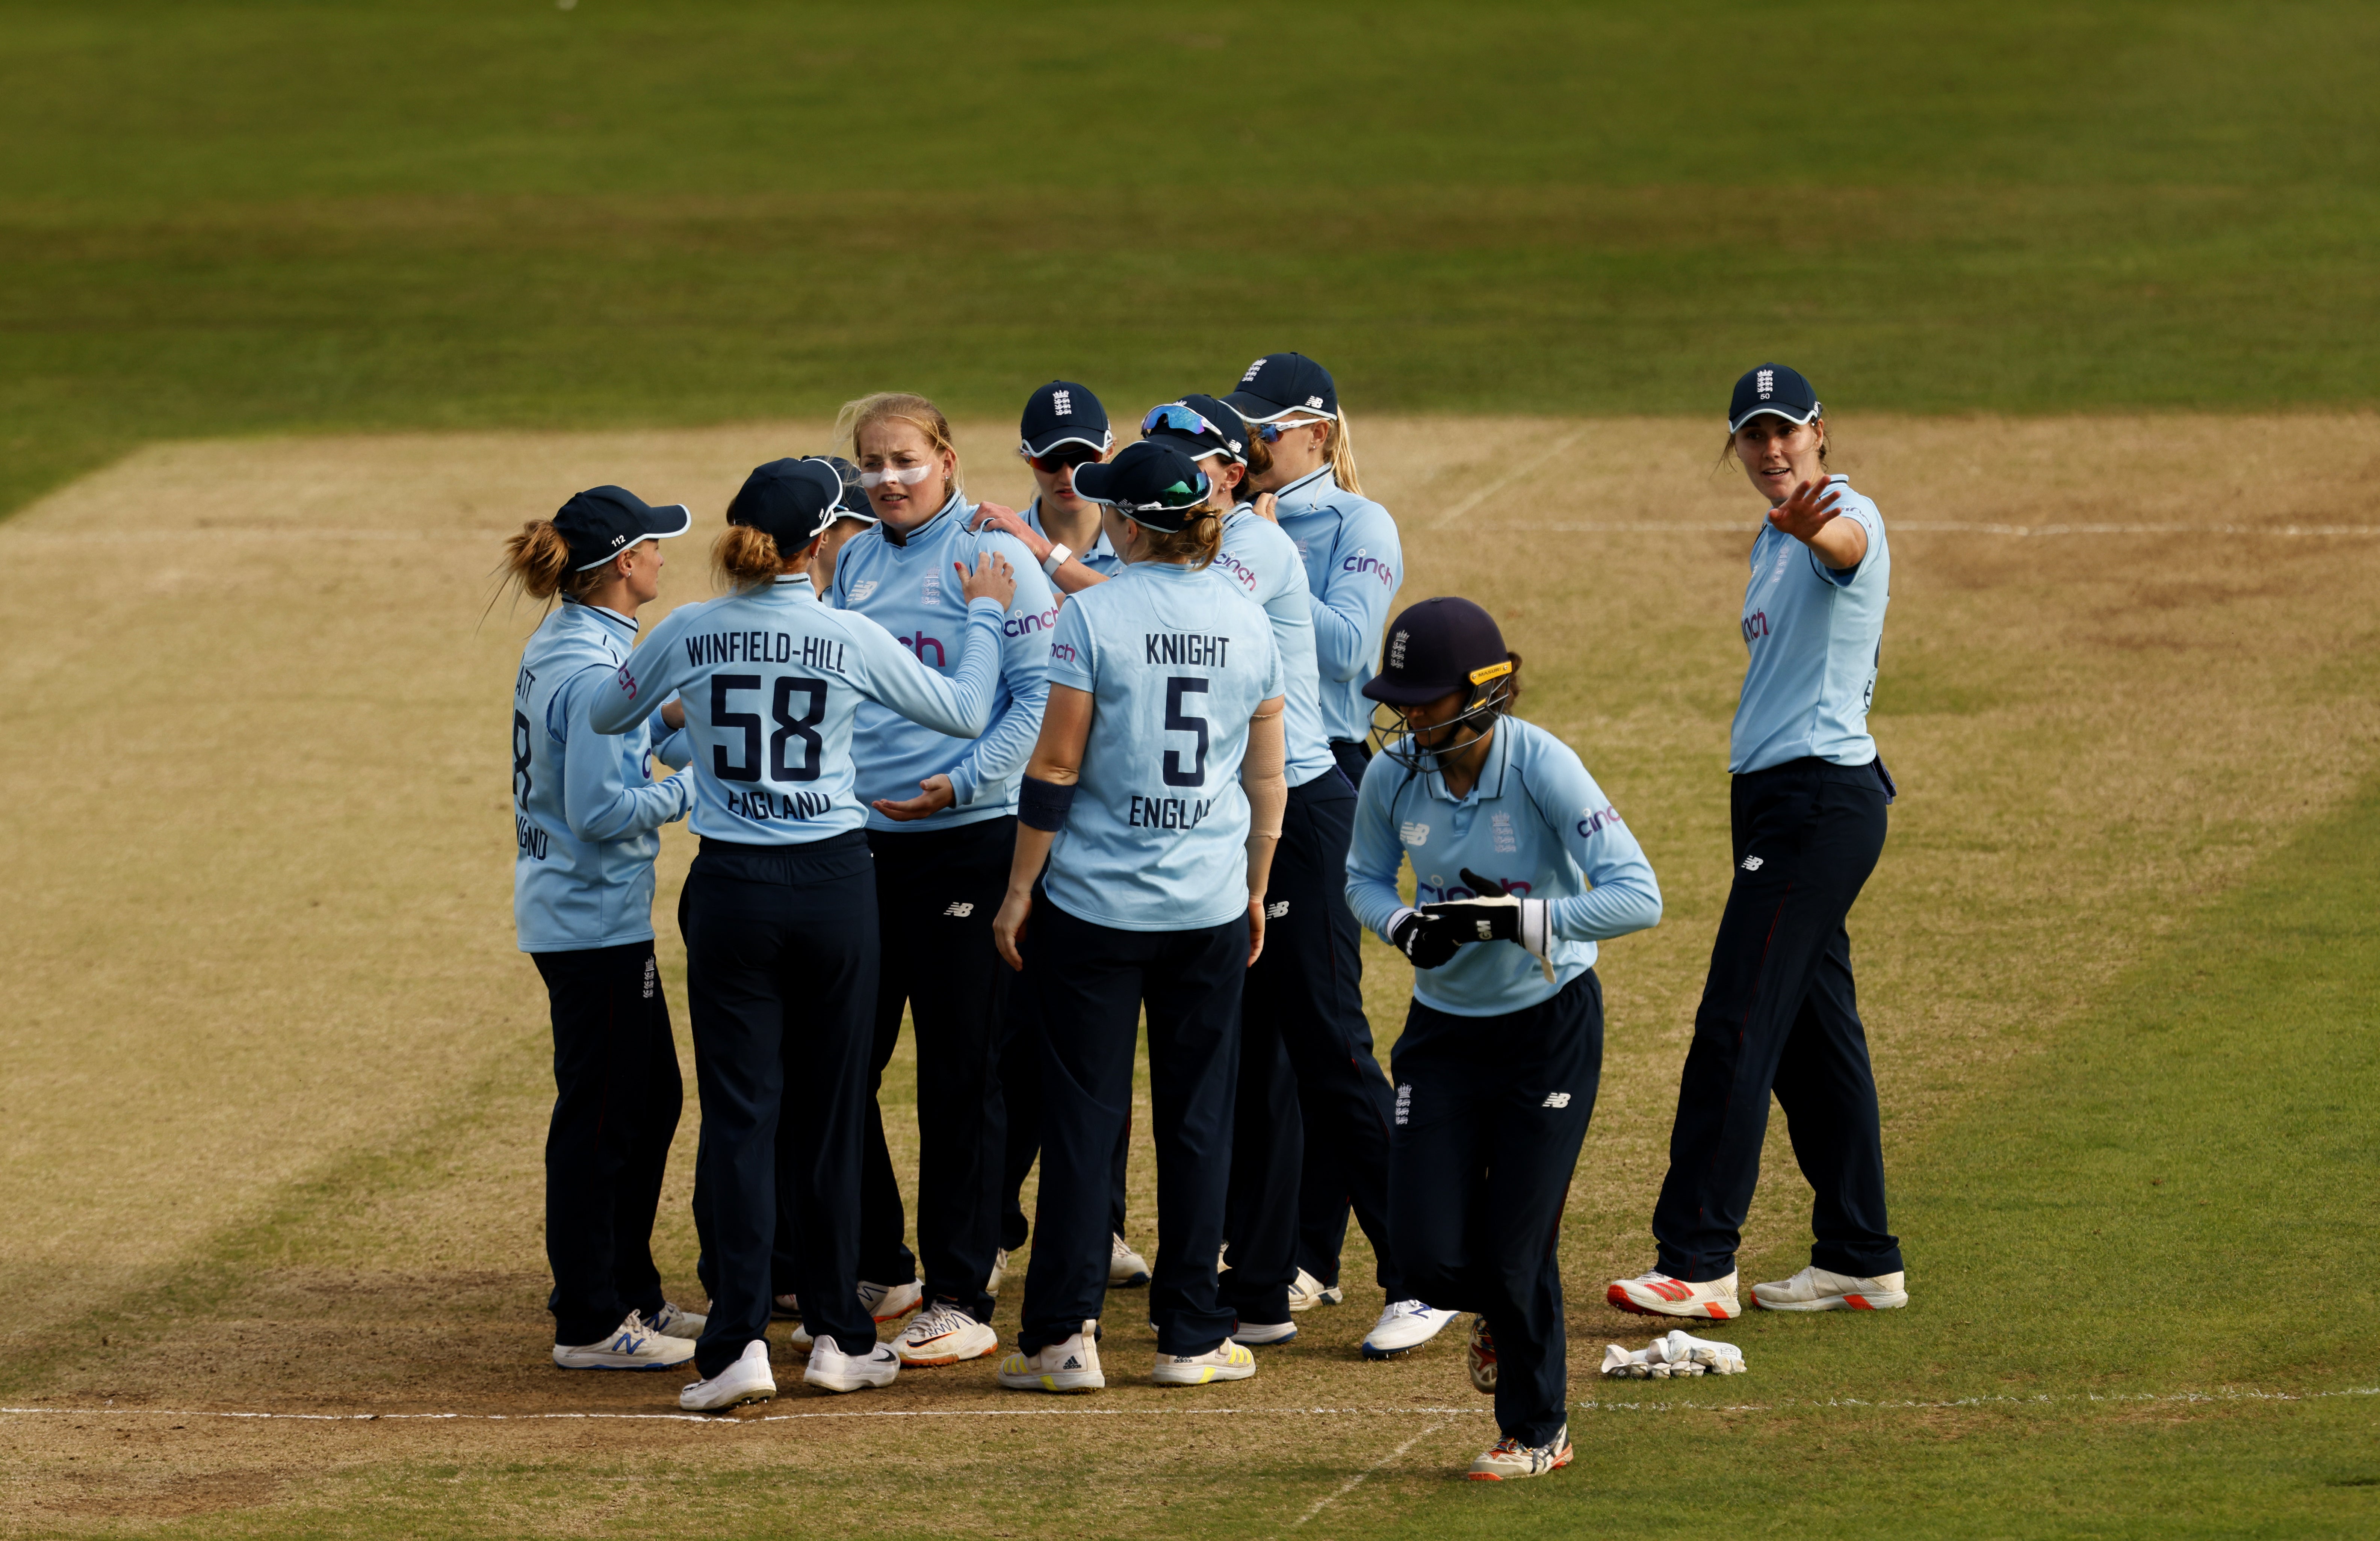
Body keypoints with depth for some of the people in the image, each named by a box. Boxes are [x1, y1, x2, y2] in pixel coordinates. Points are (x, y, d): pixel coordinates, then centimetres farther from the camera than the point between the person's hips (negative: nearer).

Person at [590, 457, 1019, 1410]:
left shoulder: (689, 636, -3)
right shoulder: (852, 640, -8)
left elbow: (605, 716, 15)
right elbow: (966, 714, 5)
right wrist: (986, 616, 20)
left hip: (732, 891, 0)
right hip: (834, 883, 0)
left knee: (740, 1113, 1)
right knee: (831, 1110, 10)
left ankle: (739, 1340, -9)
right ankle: (839, 1338, 15)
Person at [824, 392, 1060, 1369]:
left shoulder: (991, 557, -6)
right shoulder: (854, 564, 12)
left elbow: (1041, 691, -11)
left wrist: (966, 781, -18)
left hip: (966, 840, -6)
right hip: (859, 839, 6)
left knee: (961, 1074, -2)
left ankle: (961, 1299, 3)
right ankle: (877, 1271, 24)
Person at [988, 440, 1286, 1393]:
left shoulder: (1091, 616, -11)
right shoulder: (1247, 624, 2)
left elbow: (1055, 767, -11)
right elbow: (1267, 780, 8)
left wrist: (1020, 887, -2)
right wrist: (1254, 887, 20)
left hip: (1096, 904, -3)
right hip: (1210, 909, 3)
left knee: (1085, 1112, 2)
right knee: (1197, 1116, 9)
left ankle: (1064, 1336, 1)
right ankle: (1191, 1338, 11)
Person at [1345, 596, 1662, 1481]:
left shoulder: (1543, 769, -22)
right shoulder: (1395, 776, -9)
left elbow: (1638, 898, -27)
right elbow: (1366, 877, 9)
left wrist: (1508, 918, -33)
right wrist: (1406, 926, -14)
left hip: (1549, 1024, -4)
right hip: (1443, 1031, 4)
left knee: (1516, 1247, -4)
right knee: (1428, 1253, -4)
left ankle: (1536, 1432, 19)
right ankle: (1497, 1311, 32)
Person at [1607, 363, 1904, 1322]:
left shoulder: (1844, 517, -12)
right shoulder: (1775, 542, 18)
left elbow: (1848, 547, -38)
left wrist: (1812, 531, -60)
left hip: (1820, 799, -10)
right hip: (1775, 800, 10)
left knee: (1736, 1027, -13)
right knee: (1812, 1033, 12)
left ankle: (1698, 1265, -14)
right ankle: (1860, 1259, 18)